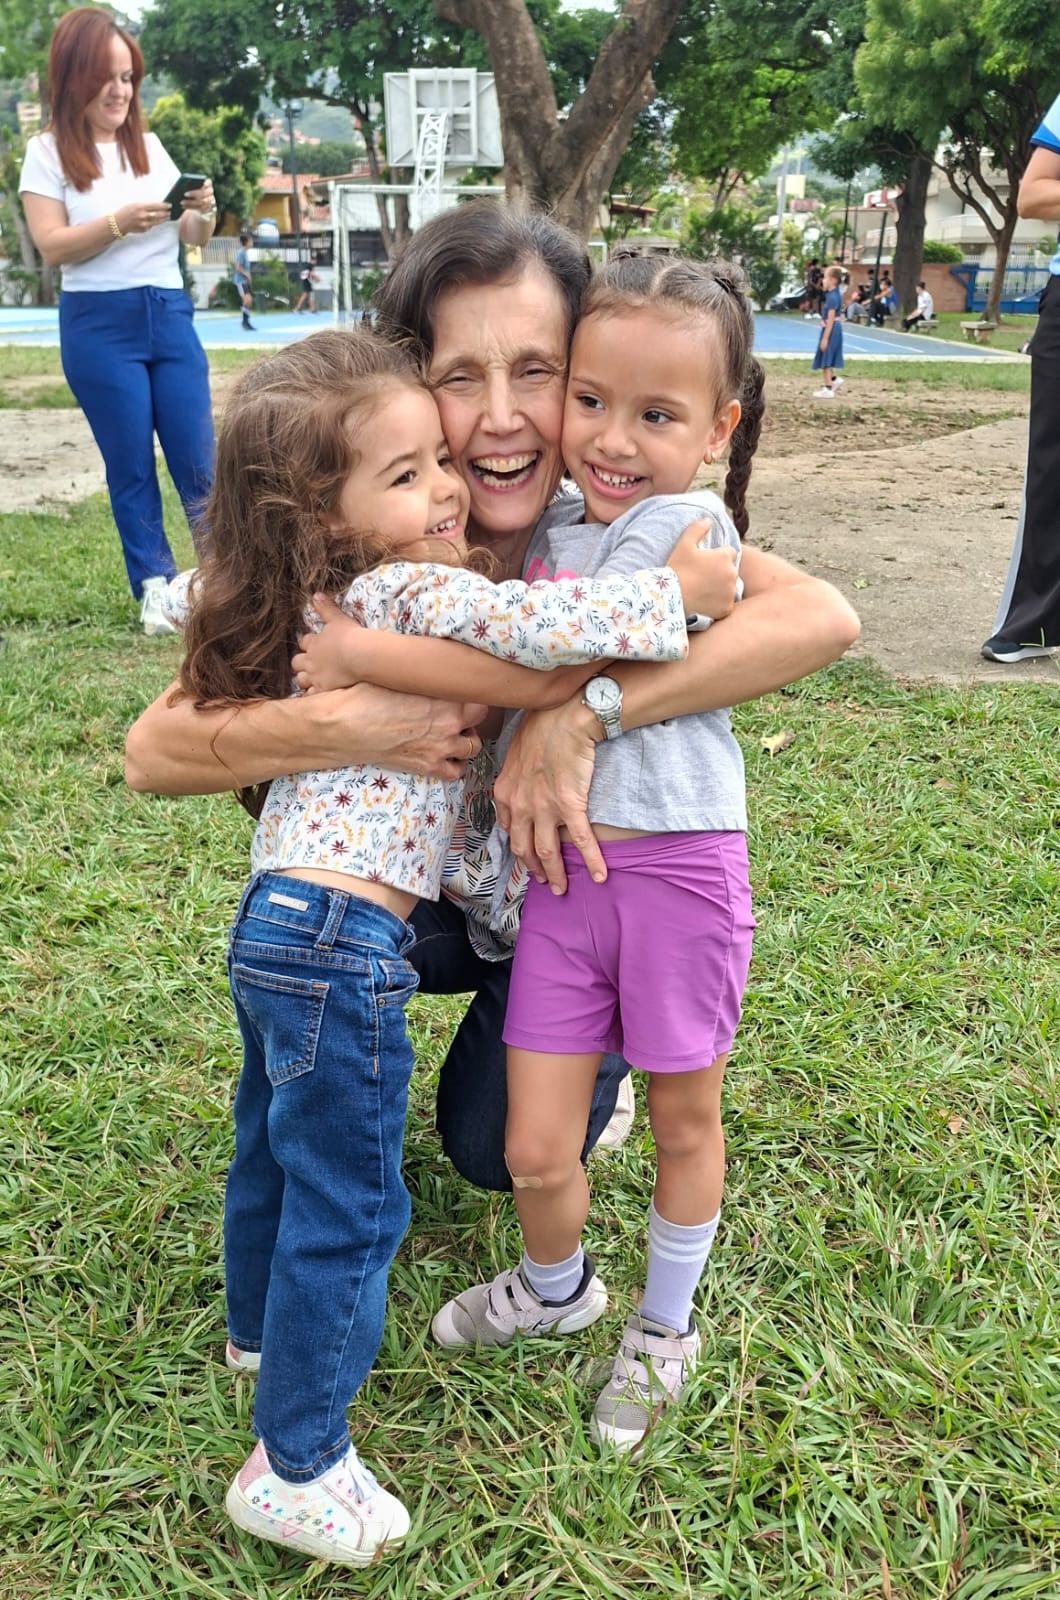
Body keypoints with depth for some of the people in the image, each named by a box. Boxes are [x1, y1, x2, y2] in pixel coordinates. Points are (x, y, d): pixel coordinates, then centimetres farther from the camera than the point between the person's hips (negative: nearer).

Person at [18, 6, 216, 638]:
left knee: (199, 461, 0)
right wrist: (121, 221, -22)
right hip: (100, 327, -3)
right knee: (132, 469, 3)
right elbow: (52, 247, -9)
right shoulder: (48, 151, 1)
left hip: (171, 315, 3)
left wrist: (204, 212, -9)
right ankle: (155, 589, 10)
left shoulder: (149, 145, 12)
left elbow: (193, 240, 13)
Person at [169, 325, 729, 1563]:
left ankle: (259, 1325, 54)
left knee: (275, 1146, 29)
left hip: (271, 916, 9)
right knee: (348, 1205, 5)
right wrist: (675, 590, -17)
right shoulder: (414, 598, -18)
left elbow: (185, 593, 22)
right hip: (343, 942, -9)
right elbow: (545, 622, -31)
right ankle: (295, 1468, 22)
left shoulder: (315, 595, 7)